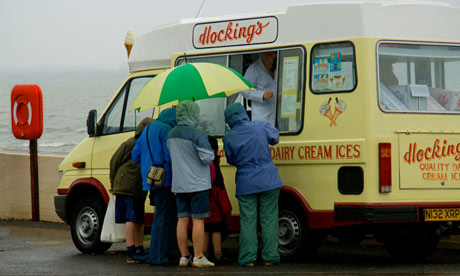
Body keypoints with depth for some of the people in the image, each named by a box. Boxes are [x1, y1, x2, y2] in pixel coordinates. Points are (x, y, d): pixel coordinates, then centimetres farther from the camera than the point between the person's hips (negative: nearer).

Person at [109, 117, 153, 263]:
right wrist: (114, 183, 4)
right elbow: (114, 161, -2)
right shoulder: (130, 144, -8)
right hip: (126, 189, -7)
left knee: (139, 219, 9)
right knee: (131, 218, -10)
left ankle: (139, 250, 16)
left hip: (139, 189, 7)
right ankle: (130, 253, -11)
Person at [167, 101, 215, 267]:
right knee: (198, 219, -3)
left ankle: (184, 257, 12)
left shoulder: (172, 135, 9)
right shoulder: (197, 135, -14)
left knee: (183, 219, 9)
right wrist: (211, 152, 4)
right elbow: (207, 158, -15)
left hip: (179, 184, 7)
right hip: (197, 183, -7)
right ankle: (198, 258, -2)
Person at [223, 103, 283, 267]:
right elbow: (275, 137, 15)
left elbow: (231, 160, 8)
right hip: (268, 181, 1)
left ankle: (248, 258, 3)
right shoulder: (260, 127, -5)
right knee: (269, 220, 5)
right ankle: (270, 257, 5)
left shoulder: (229, 138, -6)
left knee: (248, 222, 5)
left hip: (246, 184, -1)